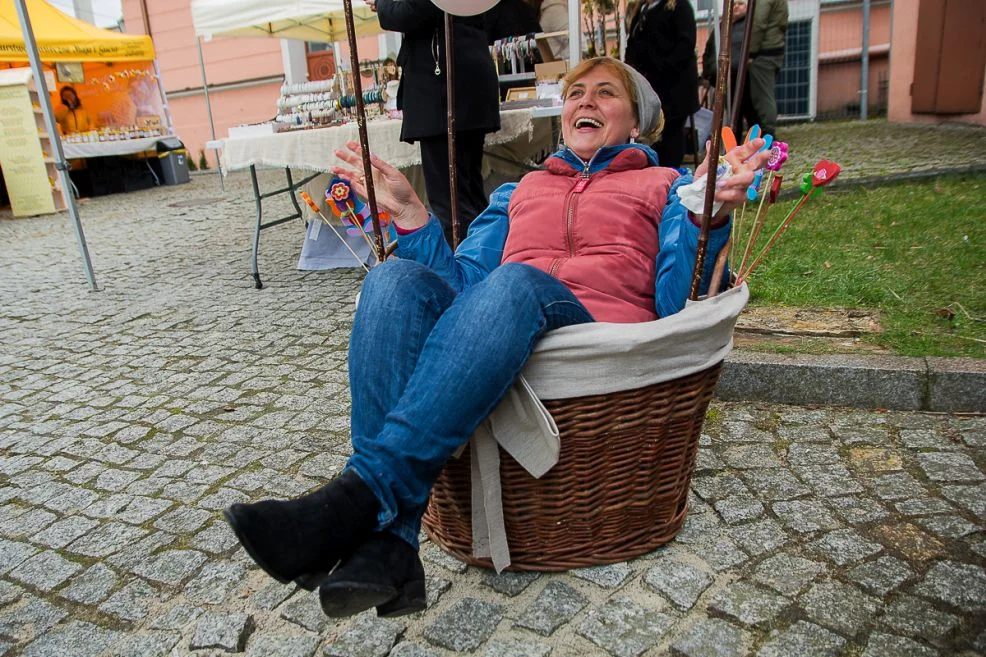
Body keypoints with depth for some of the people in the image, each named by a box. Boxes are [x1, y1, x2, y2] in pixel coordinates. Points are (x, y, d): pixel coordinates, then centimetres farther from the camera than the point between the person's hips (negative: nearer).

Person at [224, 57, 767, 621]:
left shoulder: (666, 186, 22)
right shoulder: (518, 192, 33)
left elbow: (678, 302, 4)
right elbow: (462, 282, 19)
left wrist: (708, 213, -11)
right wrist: (409, 212, 11)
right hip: (479, 346, 4)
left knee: (514, 282, -34)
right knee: (395, 278, -24)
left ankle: (363, 494, -41)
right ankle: (386, 544, -37)